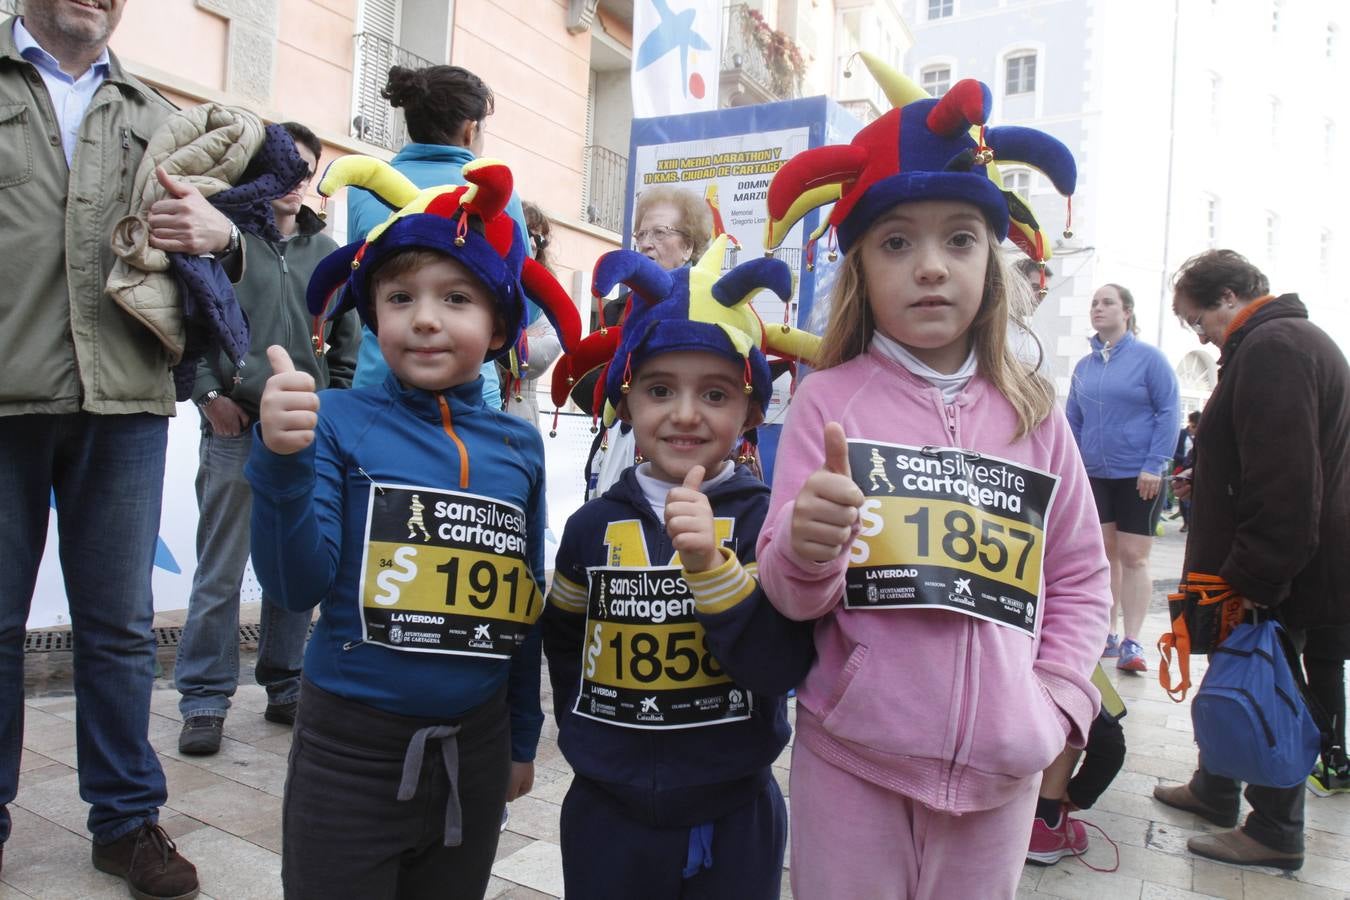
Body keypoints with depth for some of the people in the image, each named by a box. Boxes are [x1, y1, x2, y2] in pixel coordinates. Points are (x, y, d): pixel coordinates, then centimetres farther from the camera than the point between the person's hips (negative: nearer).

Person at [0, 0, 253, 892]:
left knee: (121, 626, 8)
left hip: (124, 402, 2)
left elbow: (212, 235, 17)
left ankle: (128, 817, 20)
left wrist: (220, 233, -6)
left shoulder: (158, 119, 18)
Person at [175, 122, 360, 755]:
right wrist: (210, 392, -9)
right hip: (236, 425, -3)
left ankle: (286, 688, 21)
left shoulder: (327, 251, 14)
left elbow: (347, 338, 16)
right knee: (220, 572, 1)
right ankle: (205, 698, 13)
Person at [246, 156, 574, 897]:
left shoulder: (519, 445, 0)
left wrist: (523, 737, 14)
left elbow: (525, 603, 8)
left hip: (475, 747, 4)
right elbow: (296, 587, -12)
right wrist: (283, 461, -27)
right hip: (350, 746, -3)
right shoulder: (340, 421, -8)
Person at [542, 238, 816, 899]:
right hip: (606, 816, 2)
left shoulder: (765, 520, -10)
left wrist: (710, 565, -29)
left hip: (733, 819, -2)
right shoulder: (595, 525, -3)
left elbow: (782, 667, -19)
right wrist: (587, 728, 6)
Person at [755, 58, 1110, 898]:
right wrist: (808, 549, -27)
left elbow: (1080, 572, 13)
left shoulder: (1032, 411, 2)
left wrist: (1059, 697, 2)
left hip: (1001, 764, 3)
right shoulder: (831, 401, -7)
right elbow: (790, 596, -6)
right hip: (852, 757, -2)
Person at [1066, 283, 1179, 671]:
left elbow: (1168, 412, -8)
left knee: (1132, 557, -4)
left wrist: (1154, 465, -14)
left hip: (1139, 476, -5)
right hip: (1095, 475, 5)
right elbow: (1072, 420, 13)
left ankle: (1131, 641, 2)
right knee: (1104, 554, 9)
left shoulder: (1148, 357, -6)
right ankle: (1107, 634, 19)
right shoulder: (1084, 366, 8)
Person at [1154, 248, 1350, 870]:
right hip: (1273, 567, 11)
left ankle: (1274, 833, 17)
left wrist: (1255, 578, -25)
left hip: (1277, 576, -11)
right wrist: (1206, 484, 17)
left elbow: (1284, 482, -27)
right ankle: (1213, 792, 34)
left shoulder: (1270, 347, -20)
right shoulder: (1293, 338, 16)